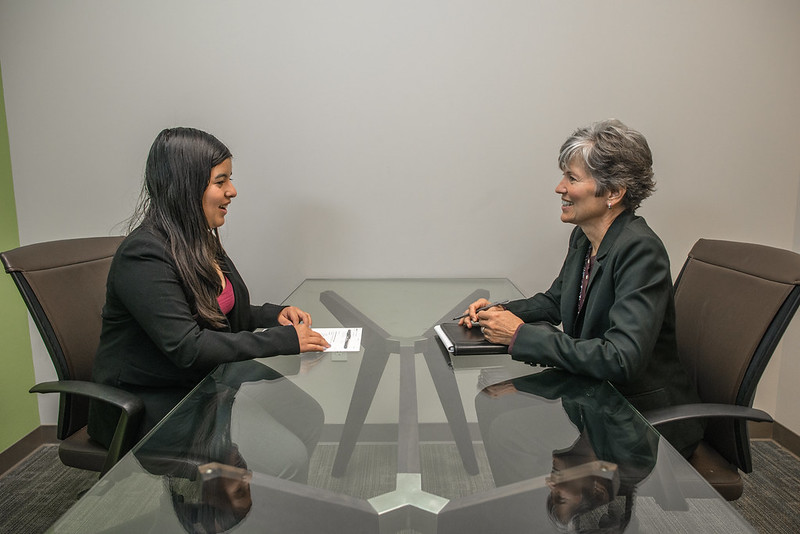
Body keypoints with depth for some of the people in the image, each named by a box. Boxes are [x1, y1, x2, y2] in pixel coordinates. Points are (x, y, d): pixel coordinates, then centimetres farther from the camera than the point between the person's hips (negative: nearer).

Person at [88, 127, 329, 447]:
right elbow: (187, 348, -28)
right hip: (147, 405, -8)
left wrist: (275, 315, -1)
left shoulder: (199, 241, 6)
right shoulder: (143, 256, -23)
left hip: (202, 384, 8)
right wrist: (282, 340, -26)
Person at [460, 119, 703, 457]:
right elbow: (555, 301, 18)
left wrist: (521, 335, -27)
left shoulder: (641, 251, -24)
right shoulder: (583, 238, 2)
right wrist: (501, 312, -2)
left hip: (651, 420, -7)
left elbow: (621, 359, -32)